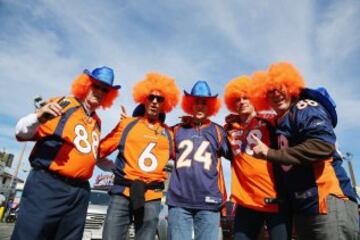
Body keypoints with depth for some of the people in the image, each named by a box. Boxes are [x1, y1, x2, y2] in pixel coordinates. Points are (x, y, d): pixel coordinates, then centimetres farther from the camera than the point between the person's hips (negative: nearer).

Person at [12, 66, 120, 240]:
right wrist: (38, 117, -25)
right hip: (47, 186, -6)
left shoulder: (96, 121, 16)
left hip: (79, 192, 7)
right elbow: (22, 133, -5)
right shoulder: (63, 104, -2)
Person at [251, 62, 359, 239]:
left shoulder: (305, 108, -7)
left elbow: (323, 145, -24)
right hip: (302, 207, 8)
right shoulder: (281, 123, 15)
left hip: (328, 201, -8)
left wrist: (270, 153, -21)